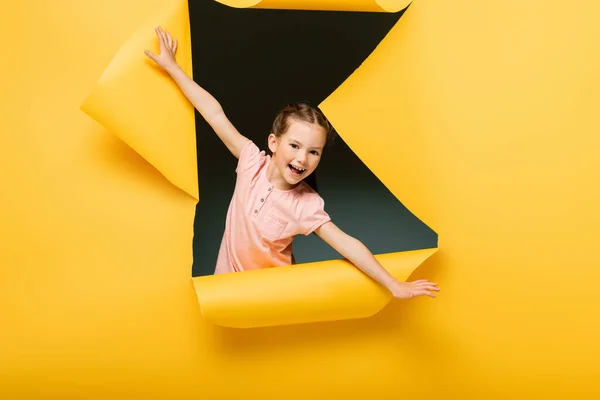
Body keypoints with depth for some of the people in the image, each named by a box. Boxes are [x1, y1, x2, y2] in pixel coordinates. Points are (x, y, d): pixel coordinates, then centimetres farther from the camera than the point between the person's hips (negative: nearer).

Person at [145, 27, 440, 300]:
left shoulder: (307, 205, -20)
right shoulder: (253, 162, -15)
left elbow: (345, 244, -23)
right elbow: (215, 115, -13)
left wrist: (393, 284, -31)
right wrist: (171, 66, -7)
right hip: (228, 282, 3)